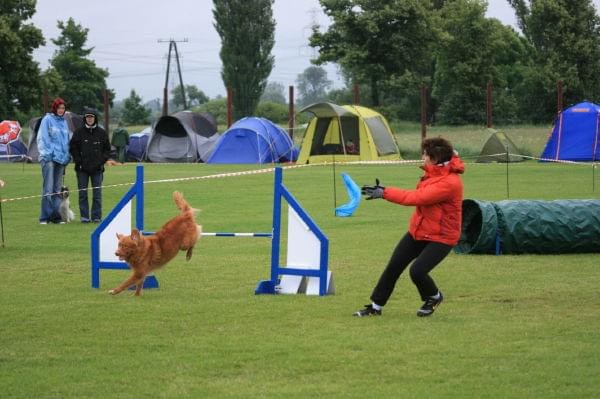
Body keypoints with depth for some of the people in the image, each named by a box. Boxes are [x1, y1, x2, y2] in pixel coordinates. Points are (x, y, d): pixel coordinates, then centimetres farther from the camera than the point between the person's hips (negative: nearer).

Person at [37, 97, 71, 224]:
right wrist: (46, 154, -12)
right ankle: (45, 217, -10)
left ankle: (55, 216, 12)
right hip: (49, 159, -6)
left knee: (57, 189, 8)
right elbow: (42, 138, -6)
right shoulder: (47, 120, -2)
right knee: (48, 189, -10)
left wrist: (67, 156, 10)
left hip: (61, 159, 6)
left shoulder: (64, 122, 15)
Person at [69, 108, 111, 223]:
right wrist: (78, 161, -5)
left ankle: (96, 217, 6)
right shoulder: (79, 132, 2)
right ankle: (84, 216, 5)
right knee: (82, 193, 1)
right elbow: (73, 148, 5)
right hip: (82, 169, 0)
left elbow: (107, 149, 10)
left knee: (97, 194, 1)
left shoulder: (101, 133, 4)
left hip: (97, 169, 0)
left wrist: (101, 161, -3)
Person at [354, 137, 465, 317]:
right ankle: (375, 306, 15)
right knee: (393, 266, 4)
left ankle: (434, 297, 13)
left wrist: (384, 192, -22)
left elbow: (416, 198, -27)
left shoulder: (450, 183, -26)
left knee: (417, 271, -19)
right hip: (418, 231, 9)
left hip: (441, 237, -8)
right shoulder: (434, 172, 3)